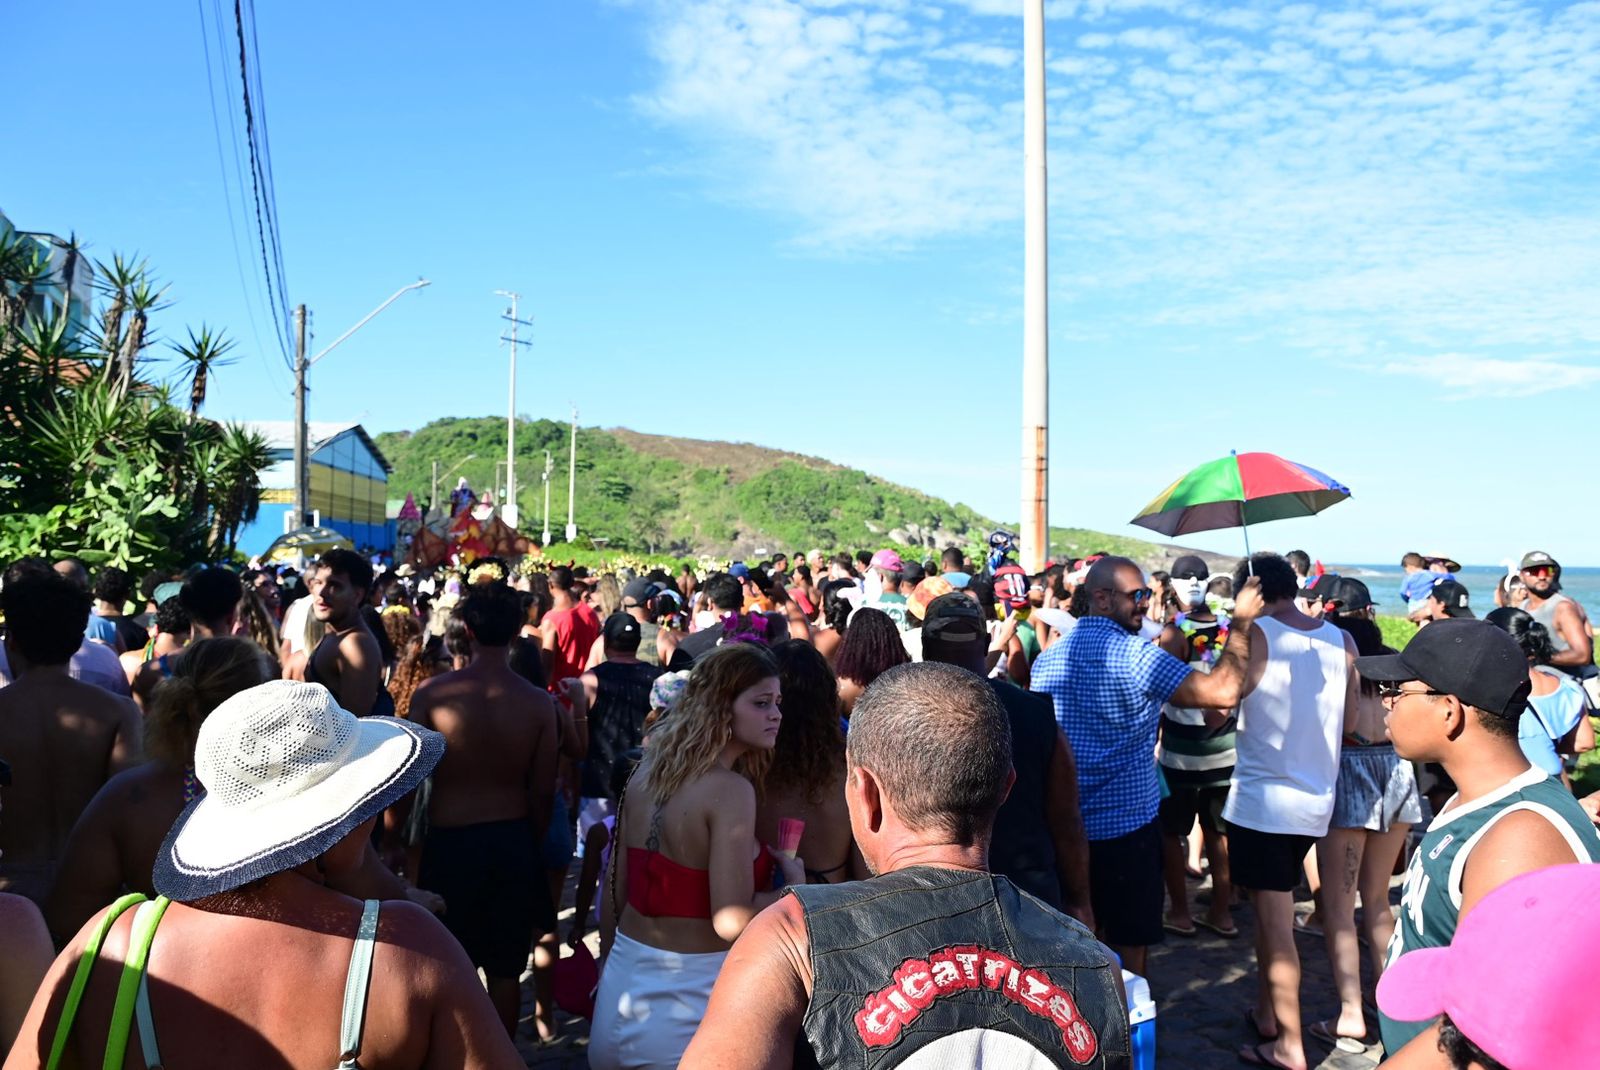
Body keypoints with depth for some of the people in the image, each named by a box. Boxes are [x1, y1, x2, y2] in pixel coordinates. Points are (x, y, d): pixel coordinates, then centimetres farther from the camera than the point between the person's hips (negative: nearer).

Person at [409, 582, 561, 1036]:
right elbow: (542, 791, -1)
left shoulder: (432, 694, -12)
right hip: (513, 840, 2)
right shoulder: (539, 703, -8)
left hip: (450, 842, -2)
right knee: (505, 968, 14)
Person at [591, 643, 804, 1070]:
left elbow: (615, 890, 9)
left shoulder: (646, 773, 2)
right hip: (689, 995, -7)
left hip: (625, 979, 7)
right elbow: (731, 921, -25)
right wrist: (795, 886, -8)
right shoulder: (731, 790, -20)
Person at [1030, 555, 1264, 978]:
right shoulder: (1135, 654, -17)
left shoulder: (1049, 657, 5)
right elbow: (1223, 692, -25)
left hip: (1065, 827, 6)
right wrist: (1241, 620, -14)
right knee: (1129, 946, 6)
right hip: (1127, 825, -6)